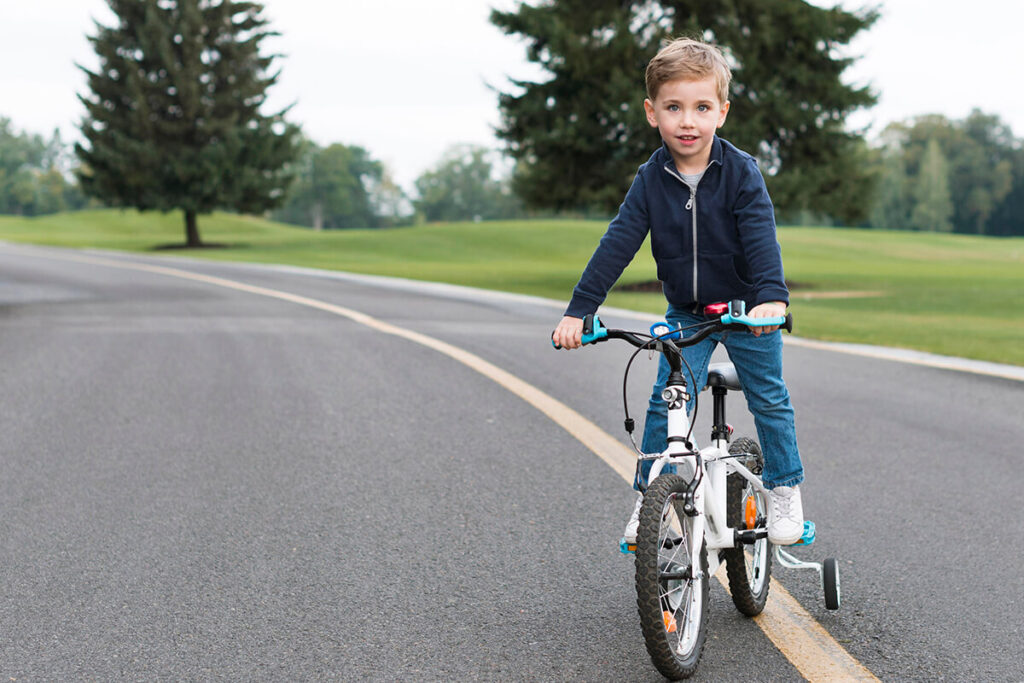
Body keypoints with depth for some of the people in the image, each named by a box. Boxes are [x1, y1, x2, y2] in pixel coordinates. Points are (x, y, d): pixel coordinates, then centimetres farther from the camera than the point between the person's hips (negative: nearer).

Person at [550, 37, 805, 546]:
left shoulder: (740, 173, -17)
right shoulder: (651, 180, -9)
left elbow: (761, 239, -26)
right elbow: (618, 243, -12)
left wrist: (772, 296, -43)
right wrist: (579, 309, -19)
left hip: (748, 311, -2)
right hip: (685, 314, 2)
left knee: (769, 399, 2)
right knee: (666, 403, -6)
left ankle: (784, 489, 19)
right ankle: (647, 496, 4)